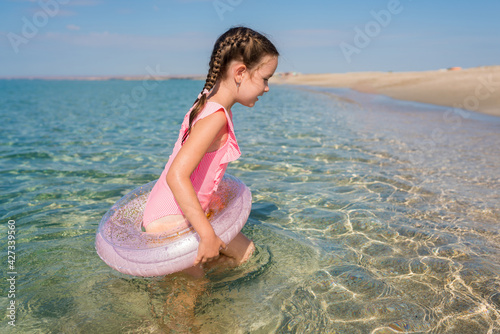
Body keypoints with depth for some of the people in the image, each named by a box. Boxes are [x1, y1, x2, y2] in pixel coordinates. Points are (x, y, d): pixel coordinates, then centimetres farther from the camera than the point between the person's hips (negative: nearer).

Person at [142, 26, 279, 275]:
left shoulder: (208, 104, 4)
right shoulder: (215, 117, -25)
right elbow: (176, 176, -34)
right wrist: (207, 234, -32)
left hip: (184, 214, 9)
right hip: (169, 221, -9)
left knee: (245, 251, 13)